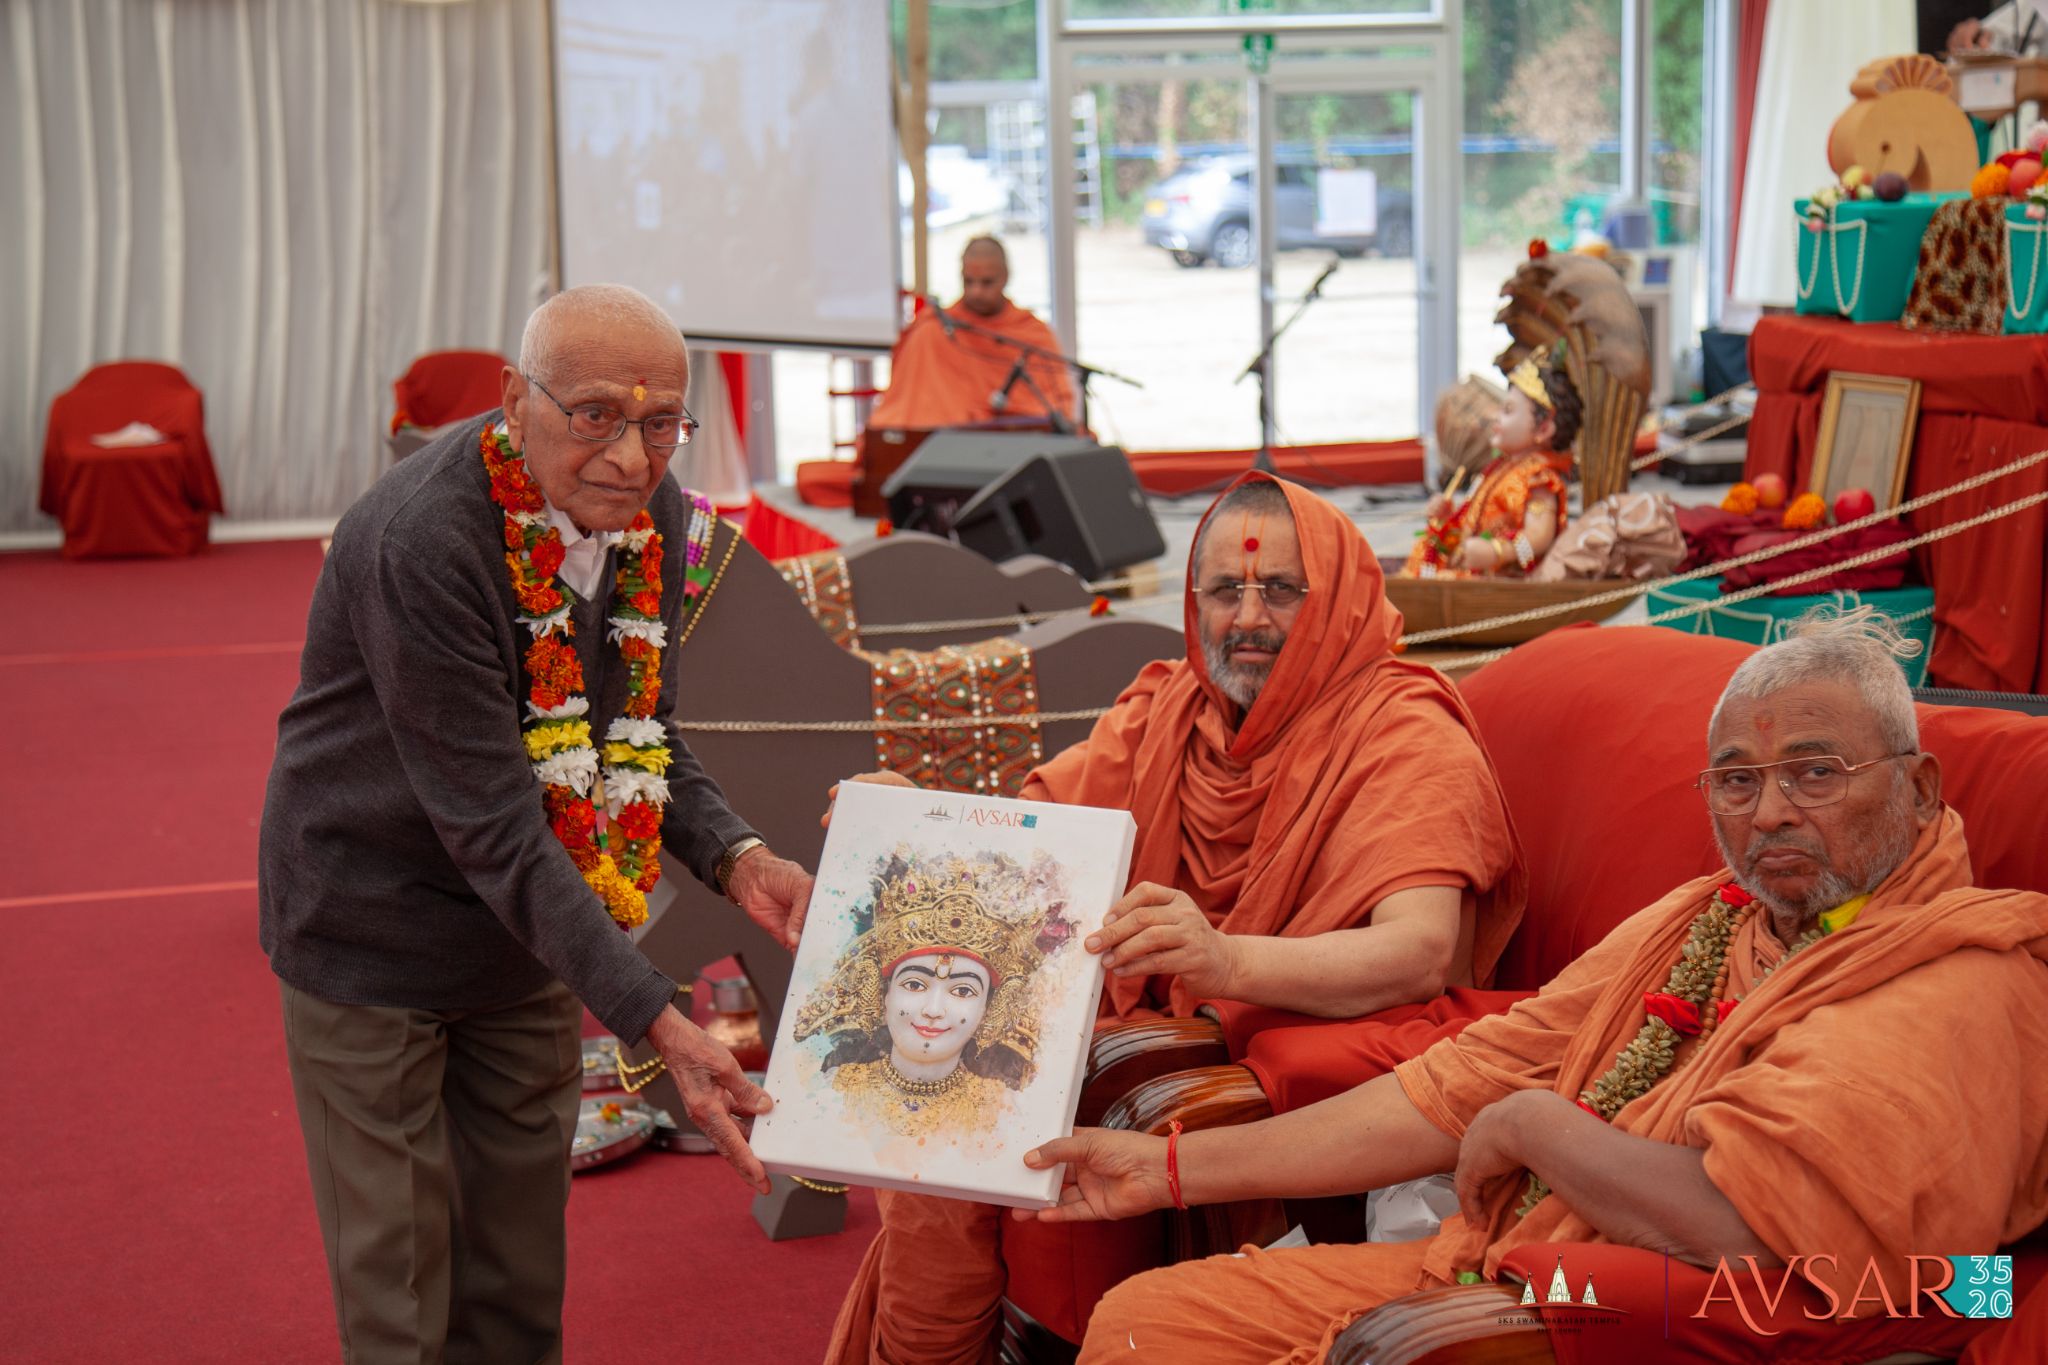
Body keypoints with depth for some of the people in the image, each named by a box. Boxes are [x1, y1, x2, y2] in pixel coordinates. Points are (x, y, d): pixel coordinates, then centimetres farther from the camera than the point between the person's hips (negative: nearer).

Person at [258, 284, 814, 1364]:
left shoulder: (654, 514, -7)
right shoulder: (420, 541, -30)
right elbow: (492, 823, -32)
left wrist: (736, 858, -15)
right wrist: (658, 1022, -37)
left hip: (529, 931, 7)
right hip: (372, 934, -6)